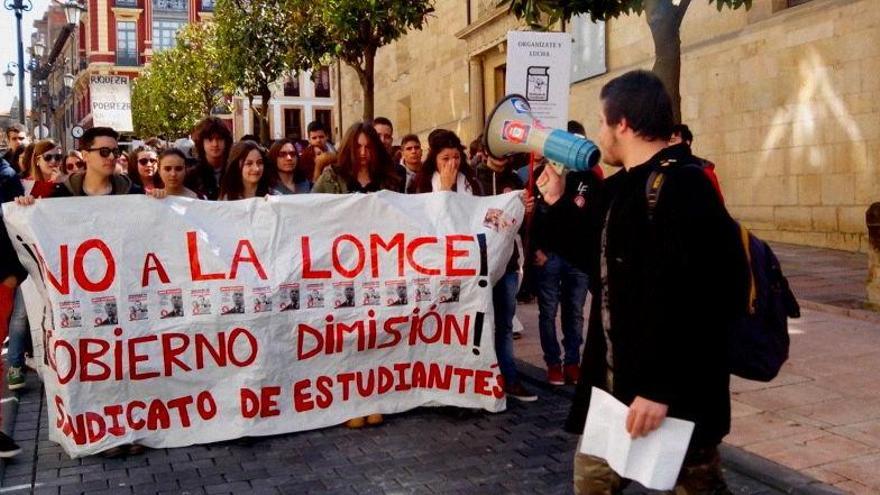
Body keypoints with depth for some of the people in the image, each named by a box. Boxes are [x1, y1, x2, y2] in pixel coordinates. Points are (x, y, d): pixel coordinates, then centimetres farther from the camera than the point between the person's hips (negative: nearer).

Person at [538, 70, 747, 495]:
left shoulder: (680, 186, -20)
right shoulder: (625, 187, 11)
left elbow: (688, 298, -28)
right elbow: (601, 260, 22)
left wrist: (659, 387, -28)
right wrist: (559, 203, 13)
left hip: (674, 391, -10)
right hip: (616, 380, 10)